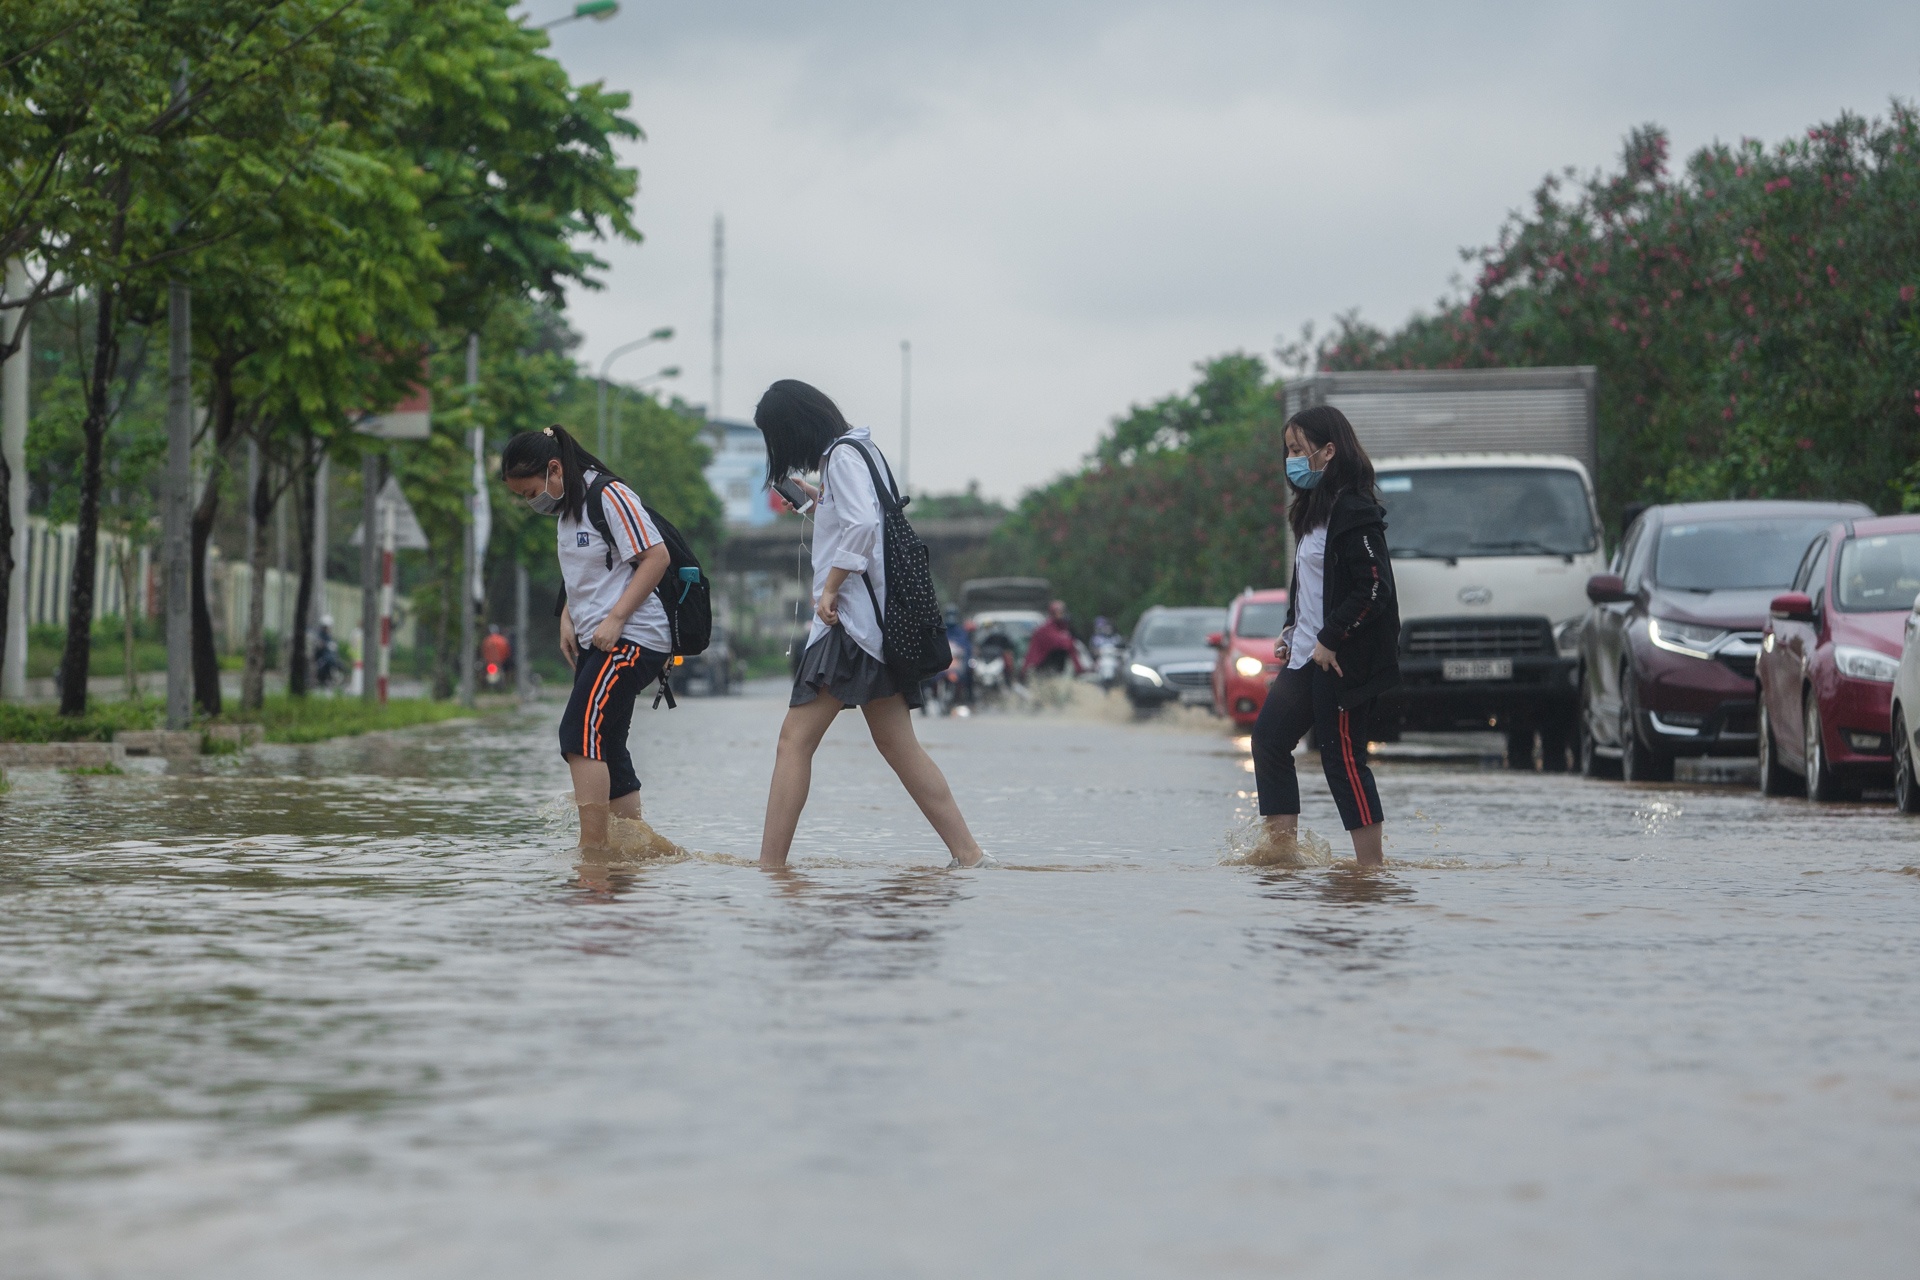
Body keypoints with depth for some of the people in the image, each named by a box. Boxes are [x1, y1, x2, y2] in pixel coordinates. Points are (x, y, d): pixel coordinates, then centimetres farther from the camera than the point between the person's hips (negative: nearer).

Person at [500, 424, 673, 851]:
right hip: (595, 643, 10)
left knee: (581, 733, -20)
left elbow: (656, 557, -16)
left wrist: (616, 618, -20)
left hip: (632, 637, -10)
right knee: (605, 750, 7)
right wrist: (568, 619, 9)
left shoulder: (610, 497, -11)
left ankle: (593, 847, -24)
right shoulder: (569, 508, 17)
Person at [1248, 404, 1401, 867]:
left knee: (1343, 759, -6)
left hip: (1341, 660, -10)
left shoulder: (1353, 512, -17)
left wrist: (1330, 640, -20)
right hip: (1306, 656, 10)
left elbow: (1373, 589, -23)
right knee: (1269, 739, 10)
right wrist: (1293, 629, 12)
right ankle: (1282, 851, 13)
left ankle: (1372, 864, 0)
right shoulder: (1314, 509, 14)